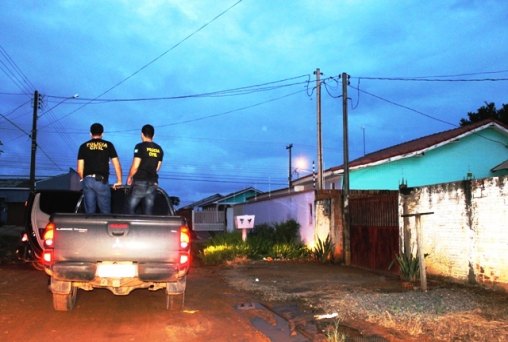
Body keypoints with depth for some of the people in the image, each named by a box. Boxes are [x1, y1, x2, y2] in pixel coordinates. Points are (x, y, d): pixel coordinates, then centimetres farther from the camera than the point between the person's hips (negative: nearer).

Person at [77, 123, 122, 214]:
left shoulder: (84, 146, 10)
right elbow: (117, 165, 6)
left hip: (88, 180, 2)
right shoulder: (108, 145, 7)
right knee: (105, 211, 5)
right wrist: (119, 181, 16)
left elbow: (80, 169, 8)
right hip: (101, 181, -2)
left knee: (89, 211, 7)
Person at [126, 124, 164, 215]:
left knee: (130, 208, 4)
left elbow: (135, 166, -9)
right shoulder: (159, 149, 10)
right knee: (149, 211, 6)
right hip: (153, 183, 5)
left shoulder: (140, 146, -7)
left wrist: (129, 177, 6)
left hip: (140, 182, -5)